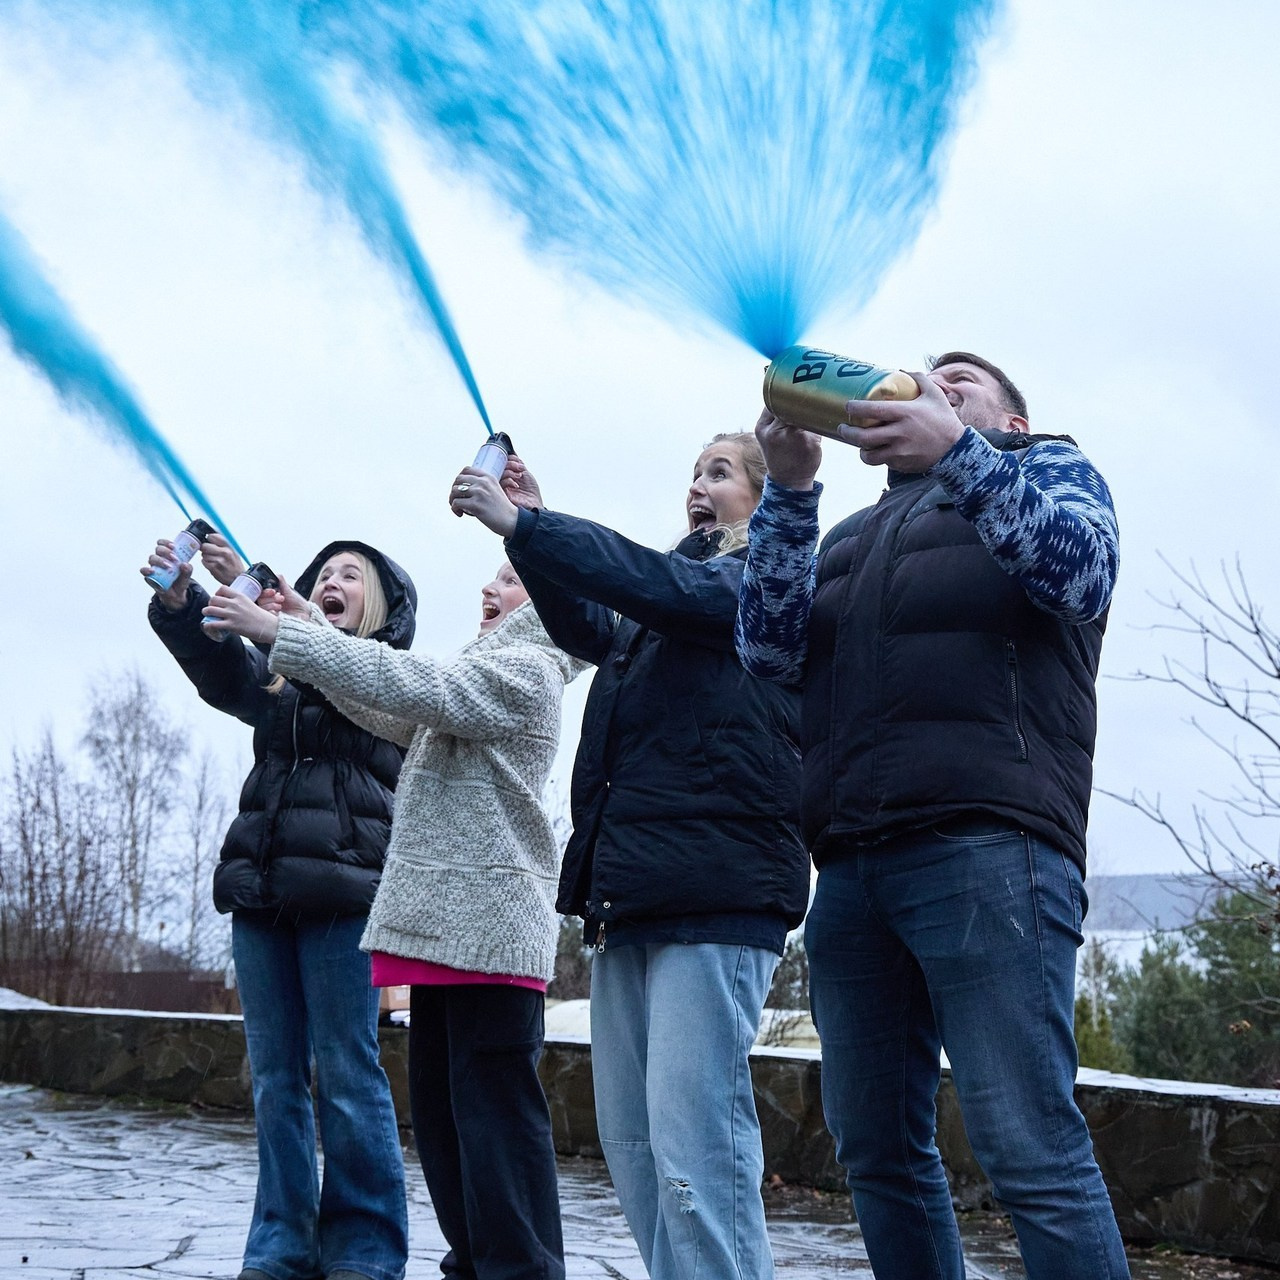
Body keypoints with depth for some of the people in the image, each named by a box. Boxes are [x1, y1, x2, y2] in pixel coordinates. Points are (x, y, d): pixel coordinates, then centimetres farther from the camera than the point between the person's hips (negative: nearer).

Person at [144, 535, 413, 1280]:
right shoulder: (283, 675, 21)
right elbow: (225, 678, 2)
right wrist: (180, 604, -18)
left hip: (341, 891, -5)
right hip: (261, 889, 5)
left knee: (346, 1074, -6)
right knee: (275, 1080, 5)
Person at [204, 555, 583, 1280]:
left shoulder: (524, 671, -6)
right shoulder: (487, 676, 25)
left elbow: (404, 683, -15)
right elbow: (389, 715, 23)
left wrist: (281, 633, -13)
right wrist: (308, 627, 16)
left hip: (491, 924, -10)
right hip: (450, 923, 10)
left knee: (494, 1108, -10)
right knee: (439, 1105, 11)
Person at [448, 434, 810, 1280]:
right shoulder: (663, 615, 28)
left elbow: (660, 586, -12)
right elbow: (589, 628, 15)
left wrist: (521, 524, -14)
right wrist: (534, 530, 3)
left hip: (717, 889, -9)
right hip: (635, 892, 9)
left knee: (695, 1148, -14)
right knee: (631, 1142, 8)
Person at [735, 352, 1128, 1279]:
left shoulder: (1048, 466, 17)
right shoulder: (855, 536, 30)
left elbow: (1081, 569, -6)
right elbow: (770, 649, 12)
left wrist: (954, 450, -18)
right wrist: (791, 488, 1)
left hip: (986, 846, -6)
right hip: (850, 869, 6)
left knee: (1030, 1150, -14)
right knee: (876, 1151, 5)